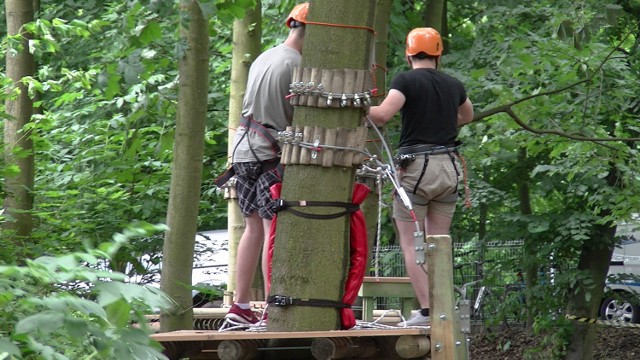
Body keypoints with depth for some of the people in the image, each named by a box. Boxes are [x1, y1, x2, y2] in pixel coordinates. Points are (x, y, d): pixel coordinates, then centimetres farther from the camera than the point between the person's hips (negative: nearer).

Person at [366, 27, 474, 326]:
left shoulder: (406, 80, -6)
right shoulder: (453, 85, 12)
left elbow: (382, 114, -21)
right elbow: (467, 115, 33)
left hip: (416, 167, -5)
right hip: (449, 167, 5)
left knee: (410, 243, -1)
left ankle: (426, 311, -9)